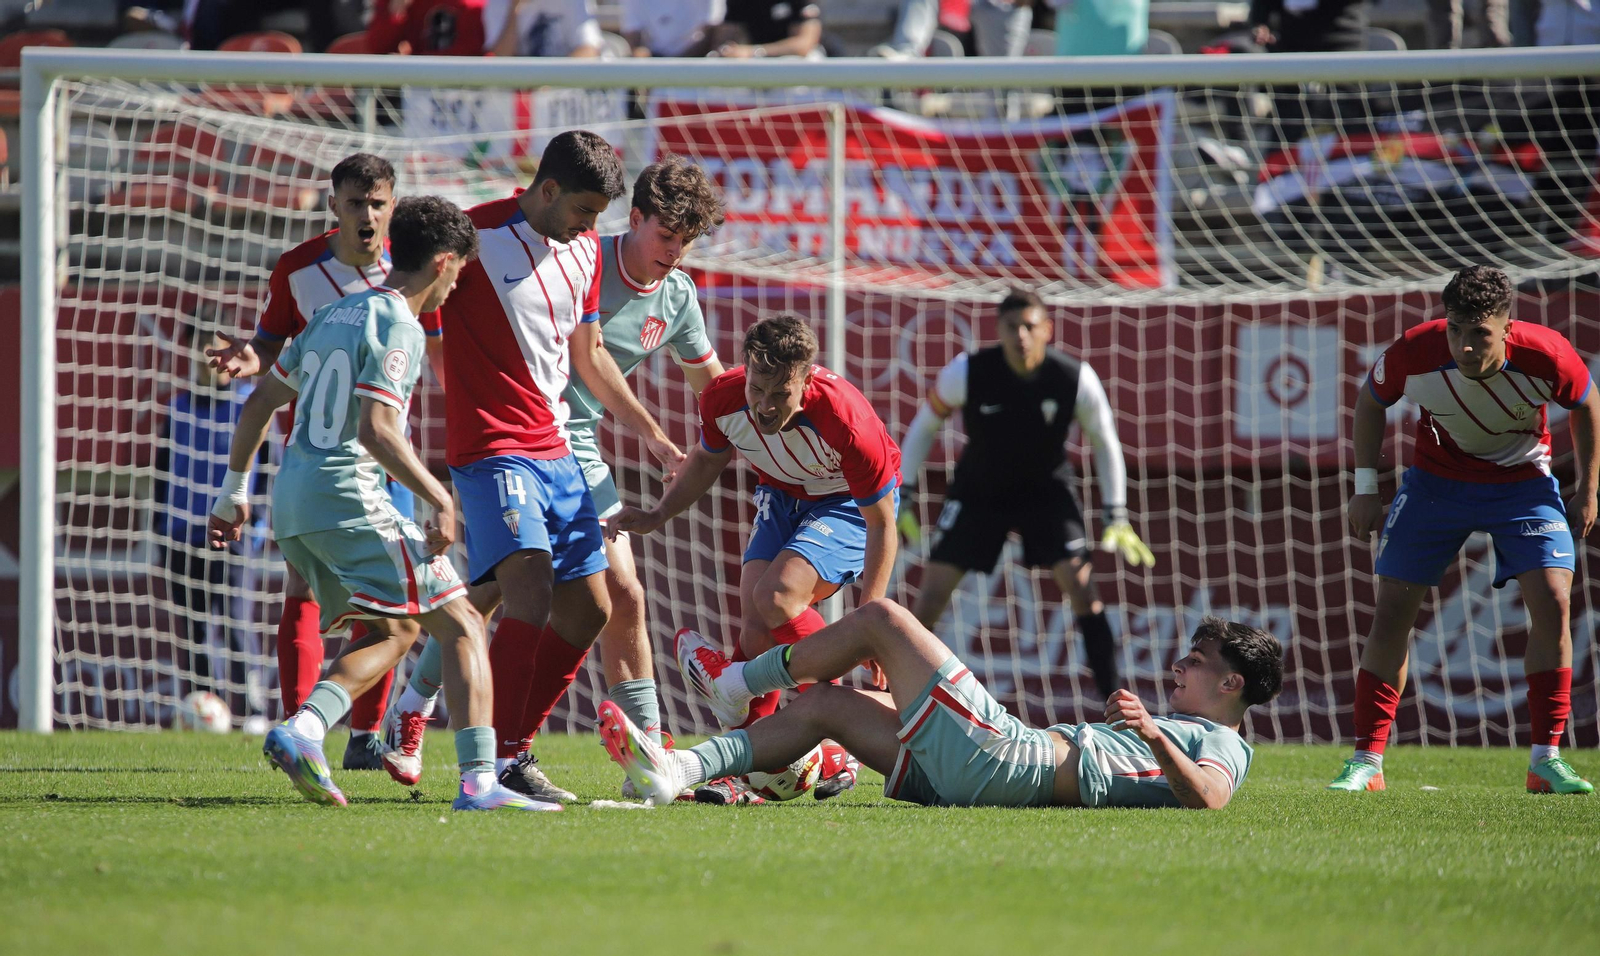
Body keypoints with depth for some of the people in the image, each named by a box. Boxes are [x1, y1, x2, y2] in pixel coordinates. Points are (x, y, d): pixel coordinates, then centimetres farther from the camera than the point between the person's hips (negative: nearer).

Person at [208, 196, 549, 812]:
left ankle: (301, 730, -2)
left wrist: (234, 490, 29)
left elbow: (260, 402, 23)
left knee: (395, 631, 18)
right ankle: (478, 782, -17)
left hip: (292, 501, 9)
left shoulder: (335, 314, 18)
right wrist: (439, 499, -16)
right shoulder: (398, 326, -9)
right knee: (462, 625, -5)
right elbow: (375, 428, -21)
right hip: (348, 496, -9)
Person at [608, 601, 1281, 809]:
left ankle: (739, 683, 16)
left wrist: (1155, 739, -35)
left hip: (998, 754, -10)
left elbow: (1206, 799, -23)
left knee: (883, 617, 0)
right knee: (822, 705, 10)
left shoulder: (1221, 746, 1)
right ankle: (676, 770, -4)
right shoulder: (1178, 728, 28)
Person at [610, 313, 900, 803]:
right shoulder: (724, 399, -22)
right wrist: (657, 515, -3)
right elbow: (708, 459, 6)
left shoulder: (845, 421, -36)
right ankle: (743, 769, -8)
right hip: (781, 497, 5)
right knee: (756, 625, -14)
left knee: (777, 596, -28)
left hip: (849, 502, -5)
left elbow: (882, 524, -23)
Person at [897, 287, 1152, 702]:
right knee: (933, 593, -9)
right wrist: (903, 497, -4)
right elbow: (924, 425, -5)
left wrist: (1116, 517, -5)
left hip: (1046, 489, 0)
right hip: (977, 491, 0)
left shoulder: (1076, 379, -22)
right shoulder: (967, 372, -23)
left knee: (1081, 585, -15)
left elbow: (1105, 445, -4)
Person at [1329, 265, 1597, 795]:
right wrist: (1366, 487, -5)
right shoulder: (1415, 354, -28)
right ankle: (1366, 761, 2)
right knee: (1392, 609, -6)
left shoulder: (1545, 355, -29)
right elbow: (1370, 399, -4)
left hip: (1524, 483, 0)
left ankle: (1546, 759, -7)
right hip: (1436, 479, 0)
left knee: (1552, 601, -16)